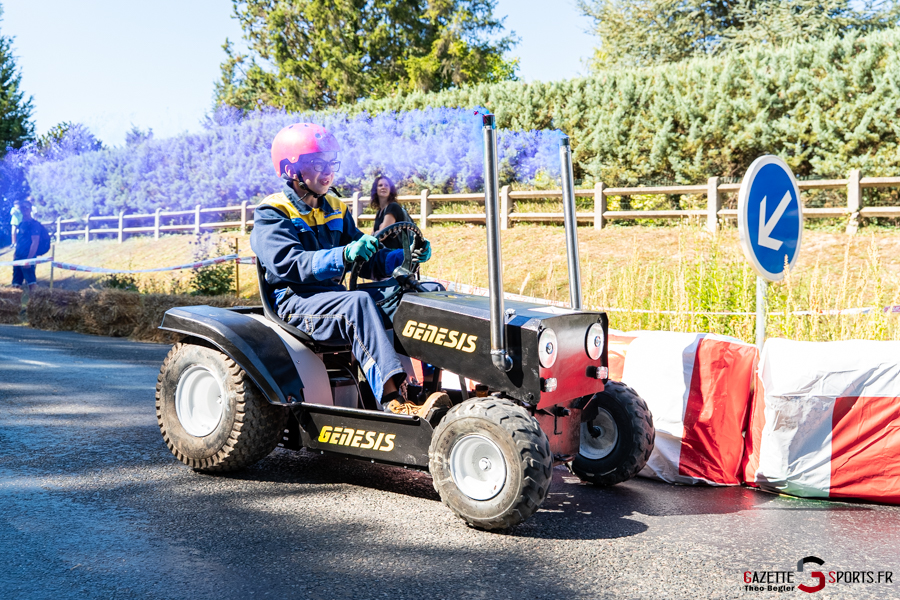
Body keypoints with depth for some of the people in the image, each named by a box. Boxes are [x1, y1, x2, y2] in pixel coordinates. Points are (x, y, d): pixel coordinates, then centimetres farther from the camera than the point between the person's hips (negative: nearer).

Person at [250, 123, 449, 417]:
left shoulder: (335, 210, 19)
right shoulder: (271, 214, -3)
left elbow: (367, 261, 15)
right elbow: (286, 263, -22)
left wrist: (406, 257, -6)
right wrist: (342, 256, -37)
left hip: (335, 297, 7)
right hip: (295, 301, -7)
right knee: (357, 302, -38)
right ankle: (393, 400, -48)